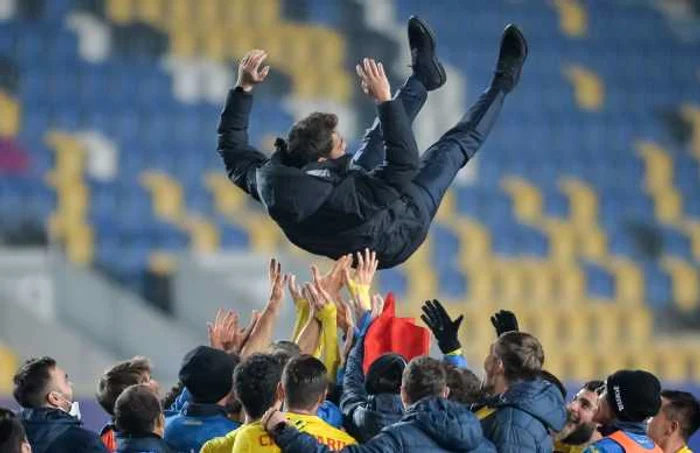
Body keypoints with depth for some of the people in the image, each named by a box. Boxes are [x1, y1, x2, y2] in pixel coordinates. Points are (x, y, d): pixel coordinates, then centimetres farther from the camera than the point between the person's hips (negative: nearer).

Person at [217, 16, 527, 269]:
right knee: (454, 147, 4)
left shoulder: (269, 183, -31)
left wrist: (244, 87, -14)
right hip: (399, 236, -6)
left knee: (376, 140, 19)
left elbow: (231, 144, -12)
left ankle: (423, 76, 44)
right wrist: (385, 100, -46)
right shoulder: (340, 199, -49)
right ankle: (502, 85, 27)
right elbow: (406, 164, -44)